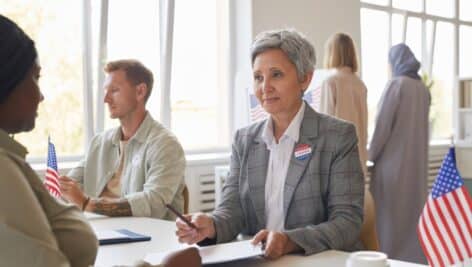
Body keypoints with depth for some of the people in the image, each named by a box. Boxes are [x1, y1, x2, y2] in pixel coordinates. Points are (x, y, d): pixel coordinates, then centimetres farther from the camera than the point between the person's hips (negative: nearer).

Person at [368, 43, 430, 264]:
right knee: (414, 209, 11)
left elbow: (383, 123, -13)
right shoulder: (422, 88, 9)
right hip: (416, 159, 7)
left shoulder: (395, 84, -12)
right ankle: (415, 257, 14)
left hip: (393, 159, -7)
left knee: (391, 214, -1)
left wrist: (371, 155, -3)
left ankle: (390, 257, 2)